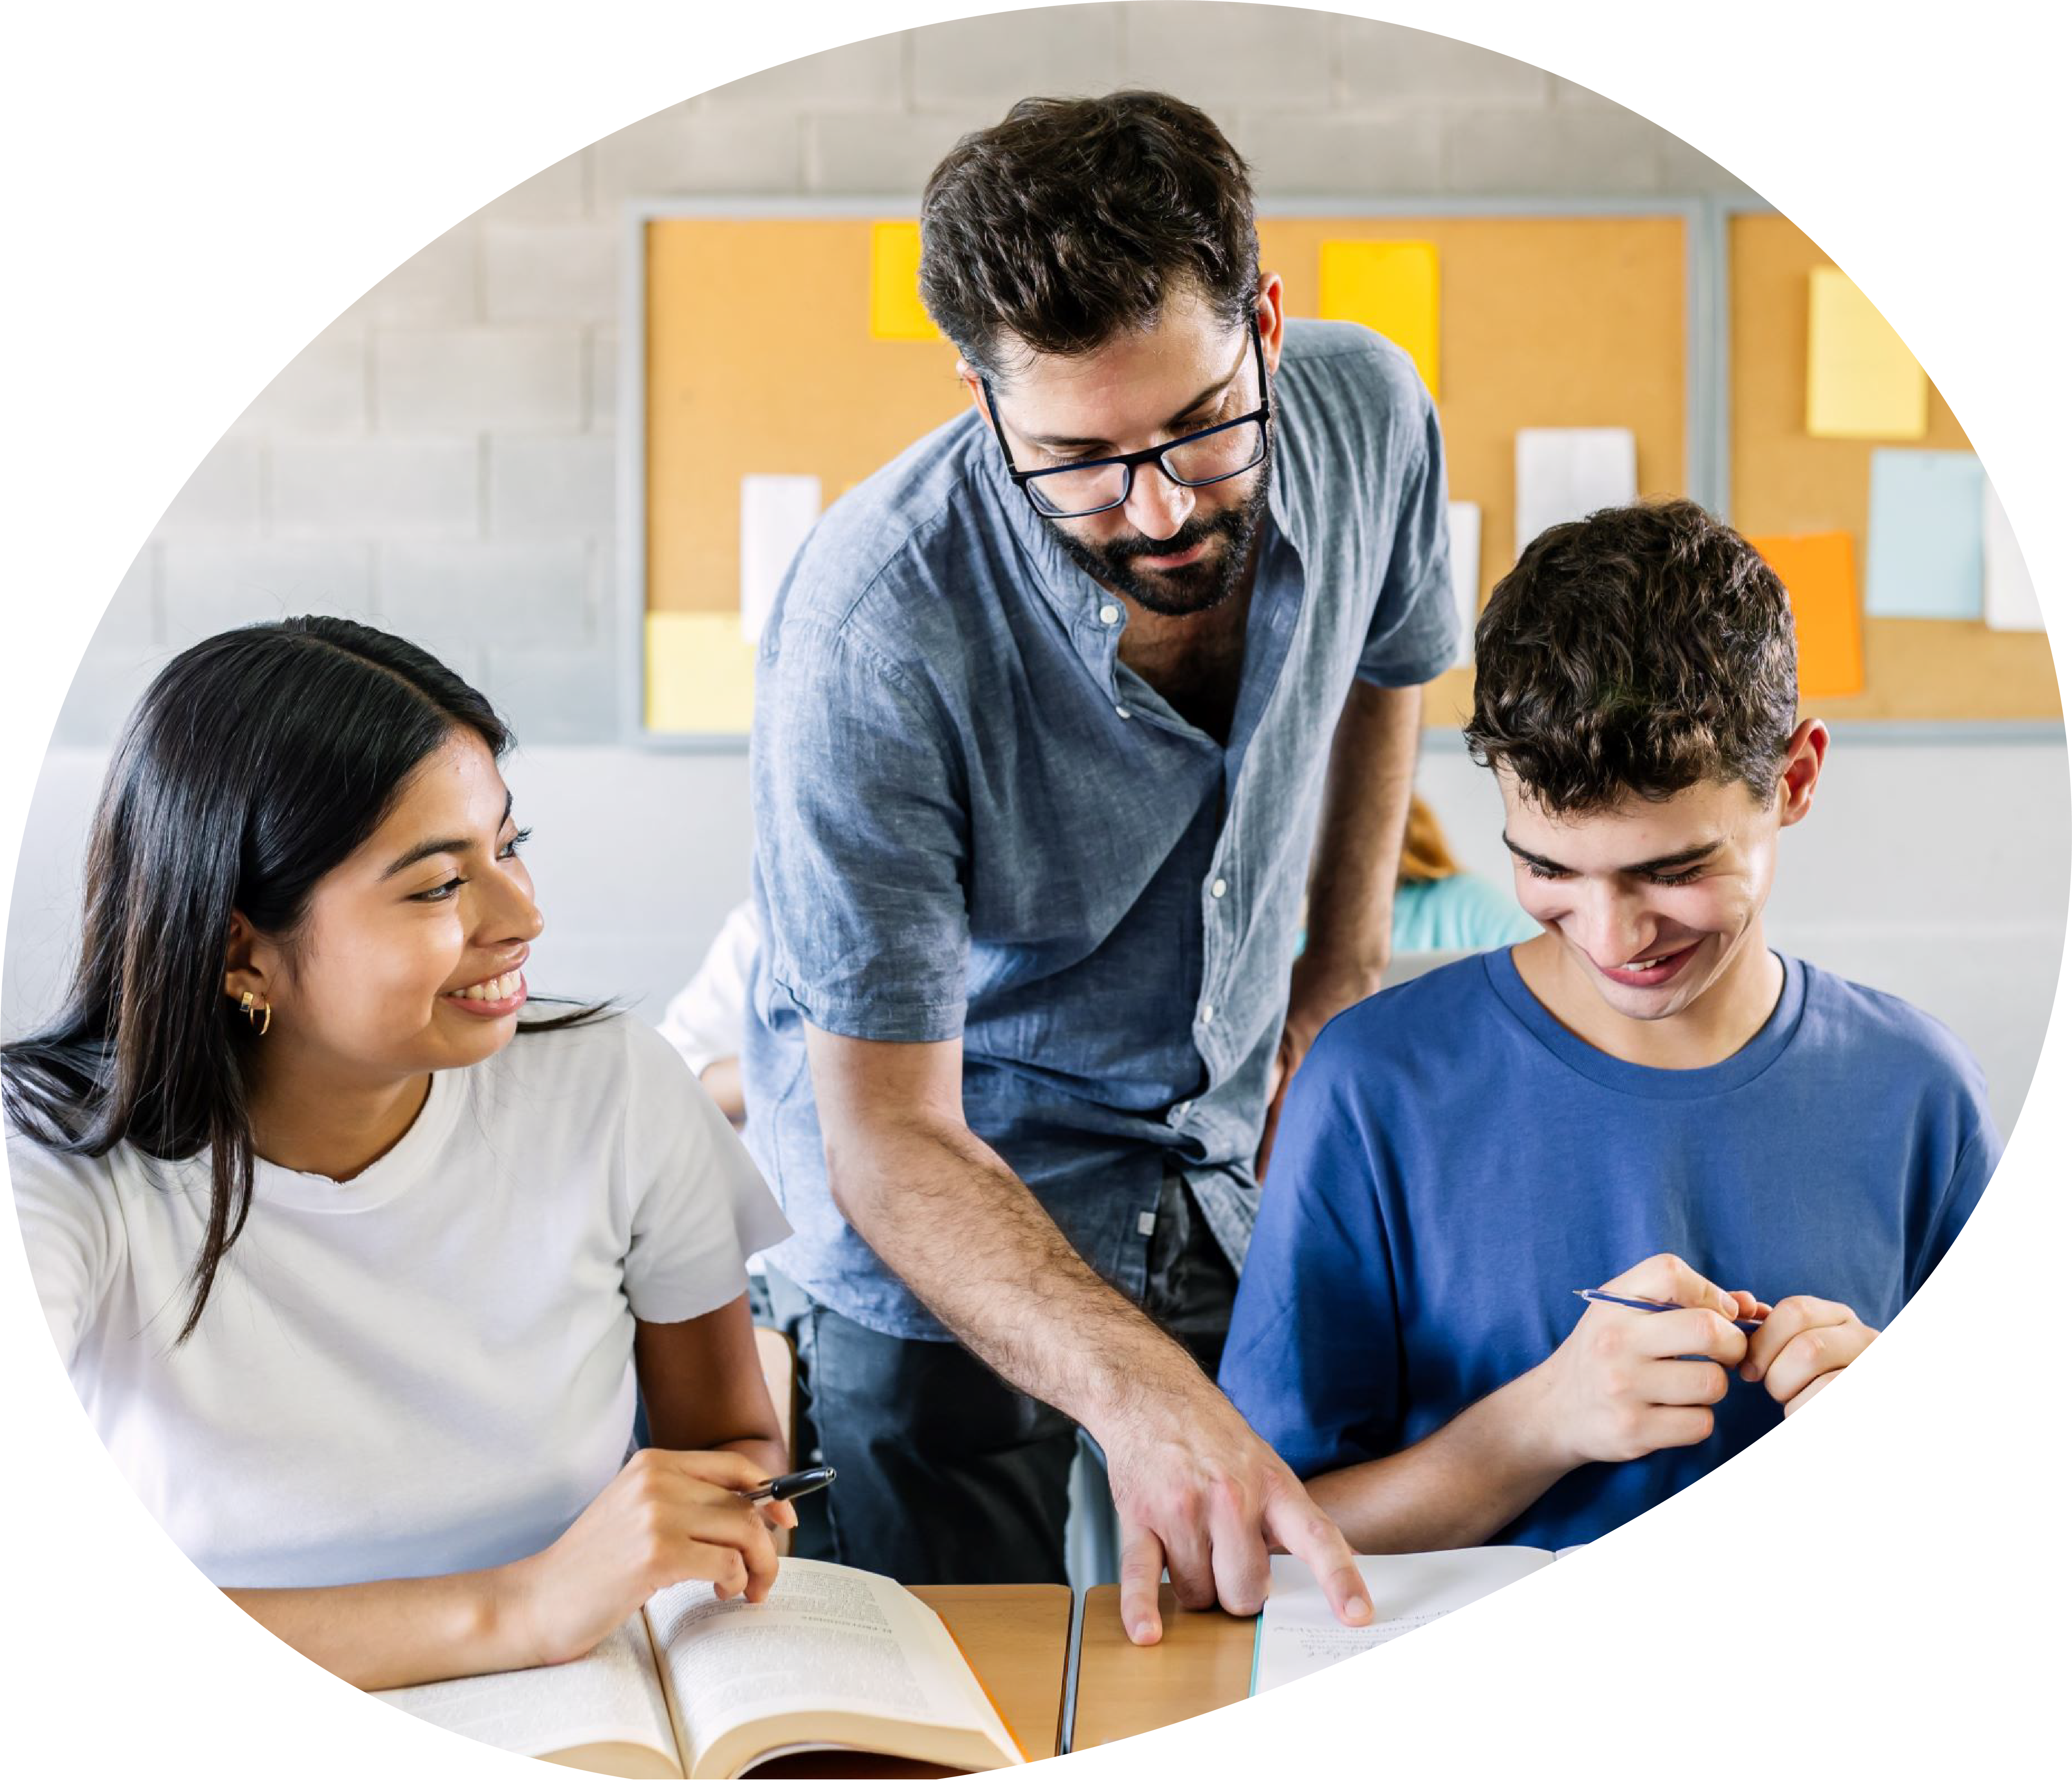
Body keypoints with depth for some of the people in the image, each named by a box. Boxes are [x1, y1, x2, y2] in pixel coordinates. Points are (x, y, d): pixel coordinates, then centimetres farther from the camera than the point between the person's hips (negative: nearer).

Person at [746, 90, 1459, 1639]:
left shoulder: (1365, 413, -18)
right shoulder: (874, 629, -34)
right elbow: (892, 1141, -32)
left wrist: (1349, 956, 4)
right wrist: (1137, 1390, -47)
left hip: (1242, 1166, 5)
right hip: (944, 1219, -4)